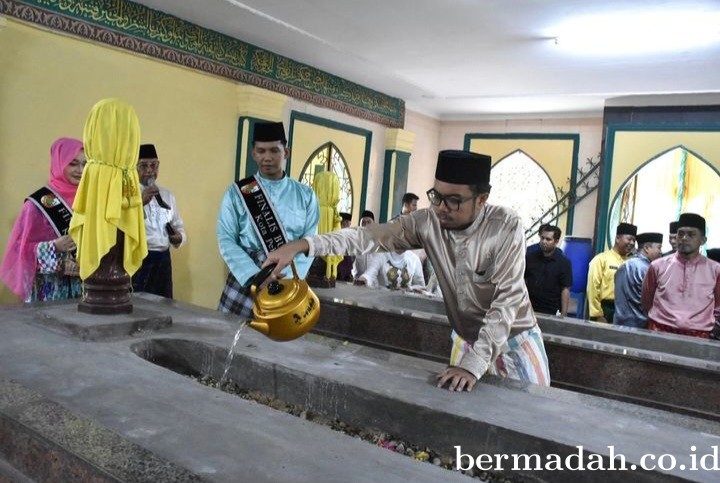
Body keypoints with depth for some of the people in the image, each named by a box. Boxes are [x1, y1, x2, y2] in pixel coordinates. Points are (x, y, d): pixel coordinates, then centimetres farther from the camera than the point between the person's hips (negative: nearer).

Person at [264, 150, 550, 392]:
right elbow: (371, 236, -21)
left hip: (513, 338, -3)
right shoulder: (428, 223, -17)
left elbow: (507, 299, -29)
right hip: (465, 337, 3)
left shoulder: (506, 228, -27)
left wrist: (473, 363, -35)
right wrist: (303, 245, -33)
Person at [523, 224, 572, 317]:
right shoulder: (530, 257, 4)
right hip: (529, 309, 3)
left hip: (551, 313, -2)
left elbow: (565, 289, -5)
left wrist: (564, 315, -8)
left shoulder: (564, 262, -3)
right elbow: (523, 282, 9)